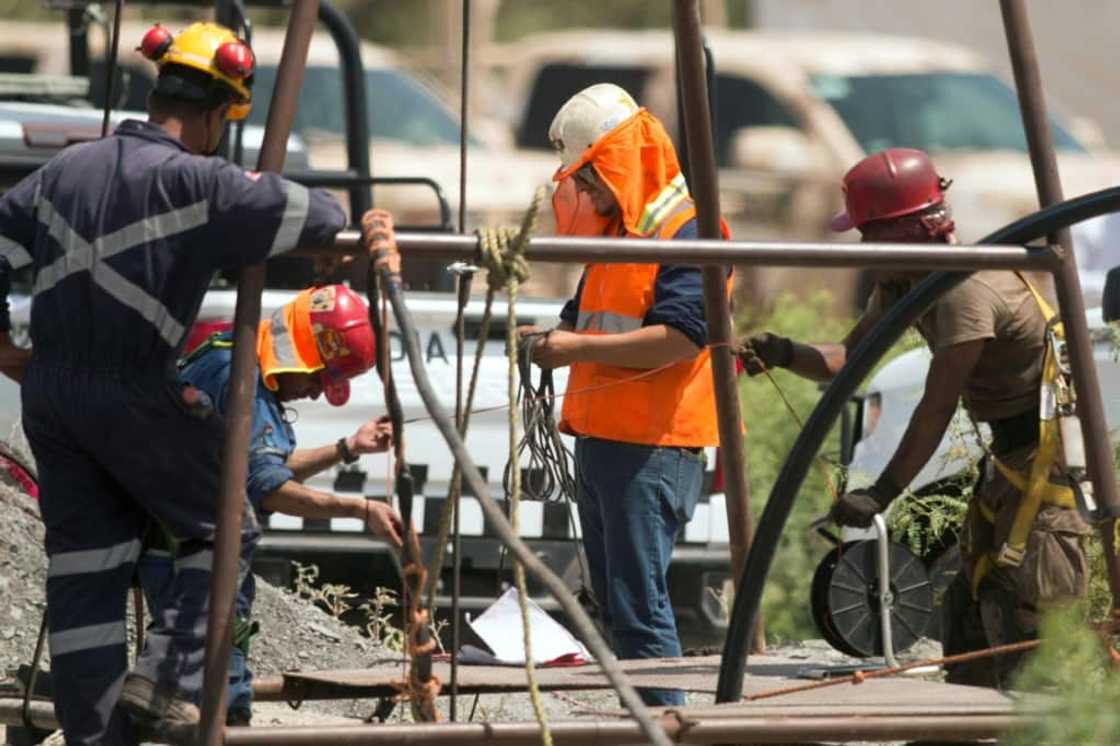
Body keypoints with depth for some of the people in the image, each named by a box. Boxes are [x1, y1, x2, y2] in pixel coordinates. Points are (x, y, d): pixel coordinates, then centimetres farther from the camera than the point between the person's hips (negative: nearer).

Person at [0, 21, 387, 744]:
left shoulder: (68, 168, 10)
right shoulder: (195, 181, -12)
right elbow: (321, 218, -13)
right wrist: (261, 193, 8)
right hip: (135, 398, -7)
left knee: (83, 572, 9)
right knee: (225, 531, 11)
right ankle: (165, 679, -2)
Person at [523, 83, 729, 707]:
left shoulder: (687, 230, -10)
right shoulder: (617, 230, 20)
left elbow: (679, 336, -21)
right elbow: (595, 324, 29)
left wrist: (579, 349, -18)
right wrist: (555, 337, 6)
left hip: (652, 448, -10)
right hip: (600, 439, 10)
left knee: (639, 607, -13)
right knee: (615, 605, 10)